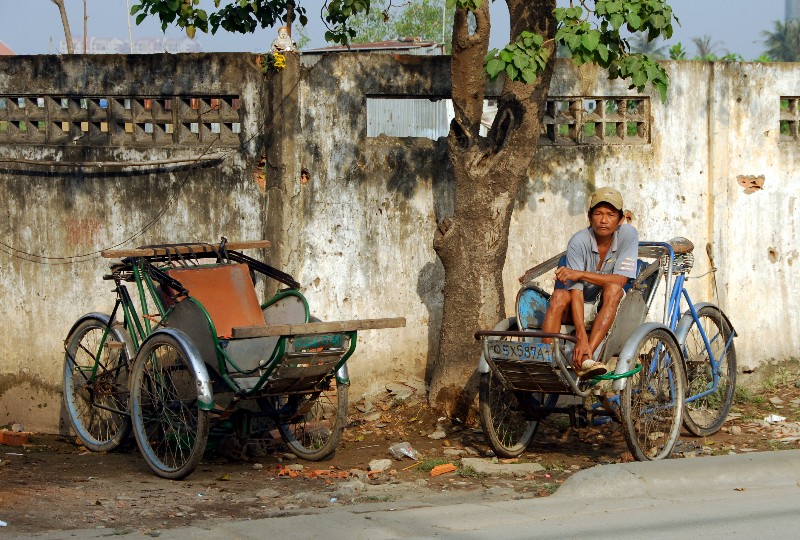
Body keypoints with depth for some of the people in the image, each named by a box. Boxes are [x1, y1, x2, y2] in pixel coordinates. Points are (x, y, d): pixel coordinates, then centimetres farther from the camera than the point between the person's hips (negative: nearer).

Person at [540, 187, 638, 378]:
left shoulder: (628, 234, -14)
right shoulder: (578, 242, -19)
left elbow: (621, 279, -21)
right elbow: (576, 292, -26)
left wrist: (580, 274, -32)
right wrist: (581, 337, -37)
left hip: (610, 306, 1)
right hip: (582, 306, 0)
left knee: (613, 289, -31)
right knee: (559, 296, -31)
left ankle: (586, 358, -40)